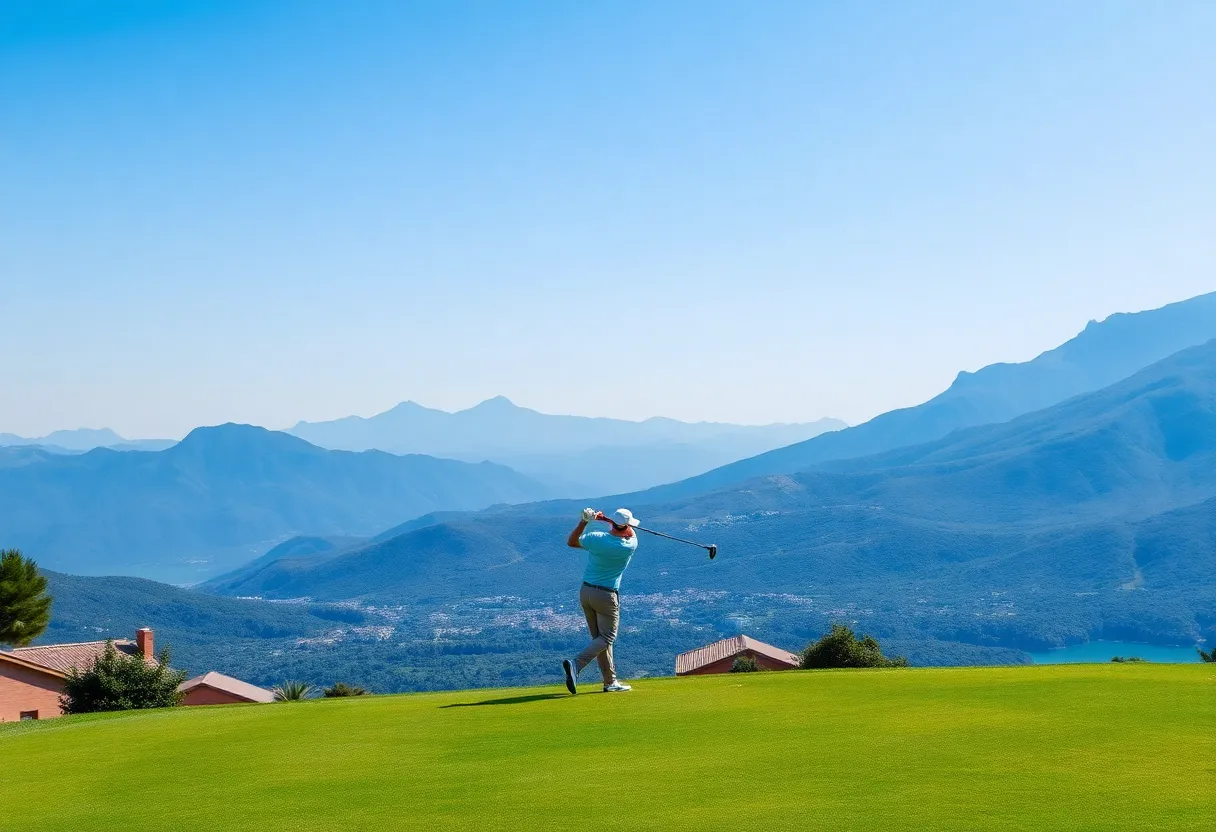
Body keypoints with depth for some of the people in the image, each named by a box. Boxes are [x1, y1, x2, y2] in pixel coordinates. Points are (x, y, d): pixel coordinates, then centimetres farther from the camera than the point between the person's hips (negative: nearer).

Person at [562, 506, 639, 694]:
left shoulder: (595, 538, -8)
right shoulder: (629, 546, -12)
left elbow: (571, 542, 11)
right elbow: (632, 534, 12)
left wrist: (584, 521, 1)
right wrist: (606, 518, 2)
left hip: (586, 592, 5)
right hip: (607, 596, -5)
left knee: (599, 637, 13)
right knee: (606, 638, 1)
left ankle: (610, 681, 15)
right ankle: (575, 664, -21)